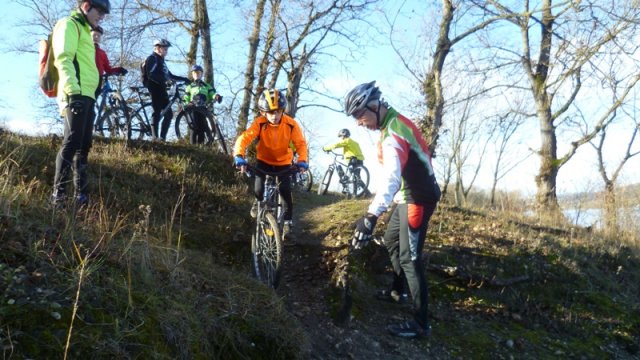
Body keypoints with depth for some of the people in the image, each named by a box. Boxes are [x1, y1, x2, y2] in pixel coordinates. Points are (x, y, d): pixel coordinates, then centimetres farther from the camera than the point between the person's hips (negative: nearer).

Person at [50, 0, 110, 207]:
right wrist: (73, 91, -26)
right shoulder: (69, 25, -1)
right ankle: (58, 193, -19)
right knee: (72, 141, -17)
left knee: (83, 145, 7)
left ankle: (81, 194, 10)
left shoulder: (84, 30, 29)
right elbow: (63, 59, -15)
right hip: (76, 95, -10)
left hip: (87, 95, 10)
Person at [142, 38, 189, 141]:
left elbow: (169, 75, 29)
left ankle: (162, 138, 6)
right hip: (155, 89, -10)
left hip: (161, 89, 10)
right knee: (157, 112, -13)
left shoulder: (161, 60, 25)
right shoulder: (152, 58, -6)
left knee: (169, 114, 5)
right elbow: (151, 75, -21)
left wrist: (184, 79, 22)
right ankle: (155, 138, -14)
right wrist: (164, 80, -32)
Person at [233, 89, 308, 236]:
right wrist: (239, 156, -51)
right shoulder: (259, 123, -26)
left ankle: (288, 220, 7)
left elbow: (300, 143, -22)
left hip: (283, 162, 0)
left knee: (285, 190, -13)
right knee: (258, 189, -13)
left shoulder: (291, 124, -24)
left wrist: (302, 160, -39)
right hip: (264, 160, 0)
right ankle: (258, 202, 25)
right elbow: (244, 138, -34)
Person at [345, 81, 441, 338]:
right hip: (408, 196, 10)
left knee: (409, 258, -8)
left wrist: (371, 215, -52)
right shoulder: (394, 123, 6)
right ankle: (398, 290, 44)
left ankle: (421, 323, -1)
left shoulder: (393, 133, -26)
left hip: (417, 199, -10)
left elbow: (391, 176, -42)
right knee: (391, 241, 25)